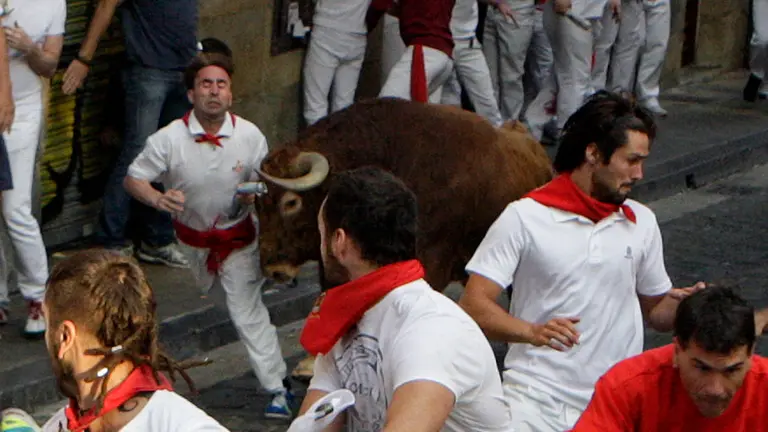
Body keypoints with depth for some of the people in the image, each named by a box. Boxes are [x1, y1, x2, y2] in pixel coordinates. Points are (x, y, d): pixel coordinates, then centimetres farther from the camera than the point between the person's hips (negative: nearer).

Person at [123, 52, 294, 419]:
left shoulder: (250, 136, -18)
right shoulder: (169, 139, -22)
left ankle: (277, 388, -4)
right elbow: (132, 179, -15)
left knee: (247, 310, -11)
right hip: (193, 238, 2)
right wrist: (158, 199, -36)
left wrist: (254, 194, -27)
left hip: (238, 237, -2)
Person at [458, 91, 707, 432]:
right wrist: (532, 332, -26)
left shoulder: (642, 223, 11)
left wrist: (683, 305, -4)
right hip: (536, 398, -5)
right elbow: (473, 305, -9)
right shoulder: (524, 217, -3)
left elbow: (655, 311, 19)